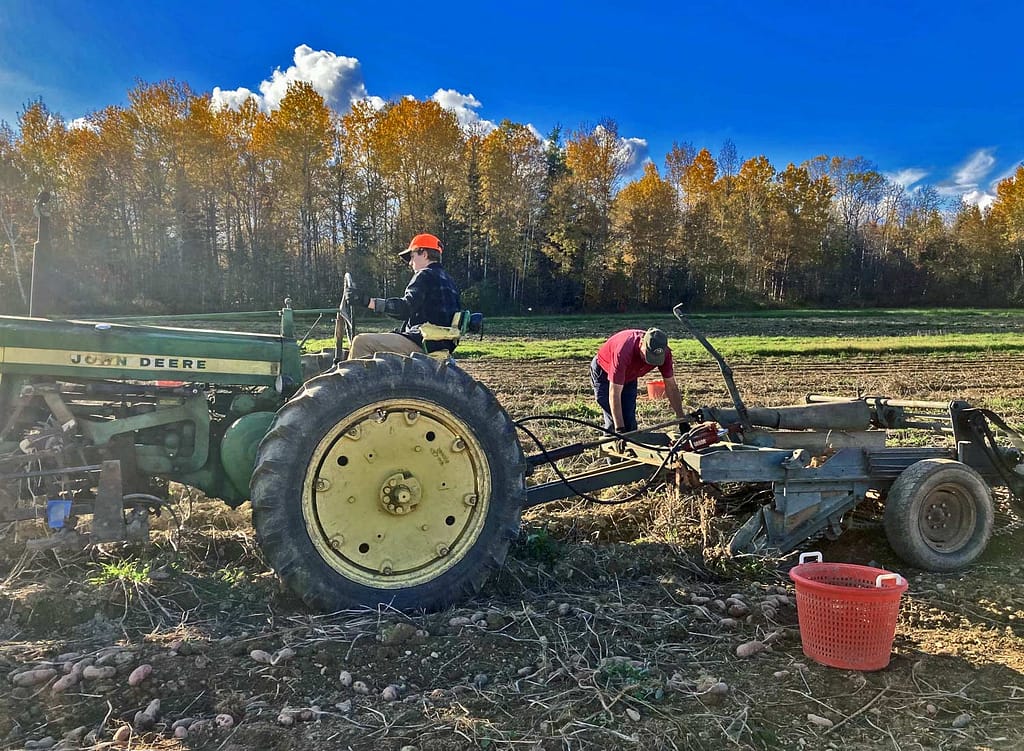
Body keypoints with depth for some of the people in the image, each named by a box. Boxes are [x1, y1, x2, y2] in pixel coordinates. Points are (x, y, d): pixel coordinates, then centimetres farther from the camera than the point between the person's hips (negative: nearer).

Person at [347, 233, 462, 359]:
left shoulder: (425, 275, -7)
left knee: (361, 341, -12)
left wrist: (369, 302, -23)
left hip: (423, 344, -10)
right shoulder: (448, 280, 21)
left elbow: (406, 307, -21)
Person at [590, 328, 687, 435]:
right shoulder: (624, 350, -43)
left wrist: (682, 419, -17)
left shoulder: (664, 353, -27)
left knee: (629, 420, 1)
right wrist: (619, 429, -42)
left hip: (629, 376, 5)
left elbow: (671, 387, -15)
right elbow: (615, 394, -41)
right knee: (614, 421, -14)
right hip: (603, 372, -5)